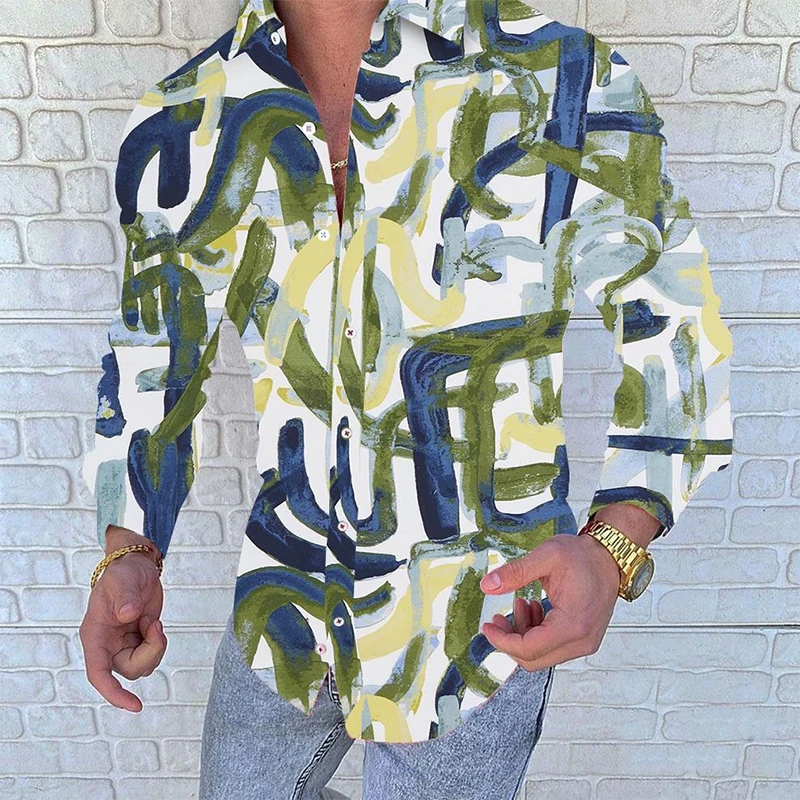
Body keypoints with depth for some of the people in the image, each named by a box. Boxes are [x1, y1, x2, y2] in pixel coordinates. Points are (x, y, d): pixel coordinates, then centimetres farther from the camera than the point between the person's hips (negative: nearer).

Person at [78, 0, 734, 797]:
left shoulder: (562, 82, -16)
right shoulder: (180, 129, -7)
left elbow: (674, 328, -9)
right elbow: (152, 365, 5)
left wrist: (616, 545, -24)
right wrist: (130, 555, -9)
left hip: (474, 621, -3)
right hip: (282, 606, 4)